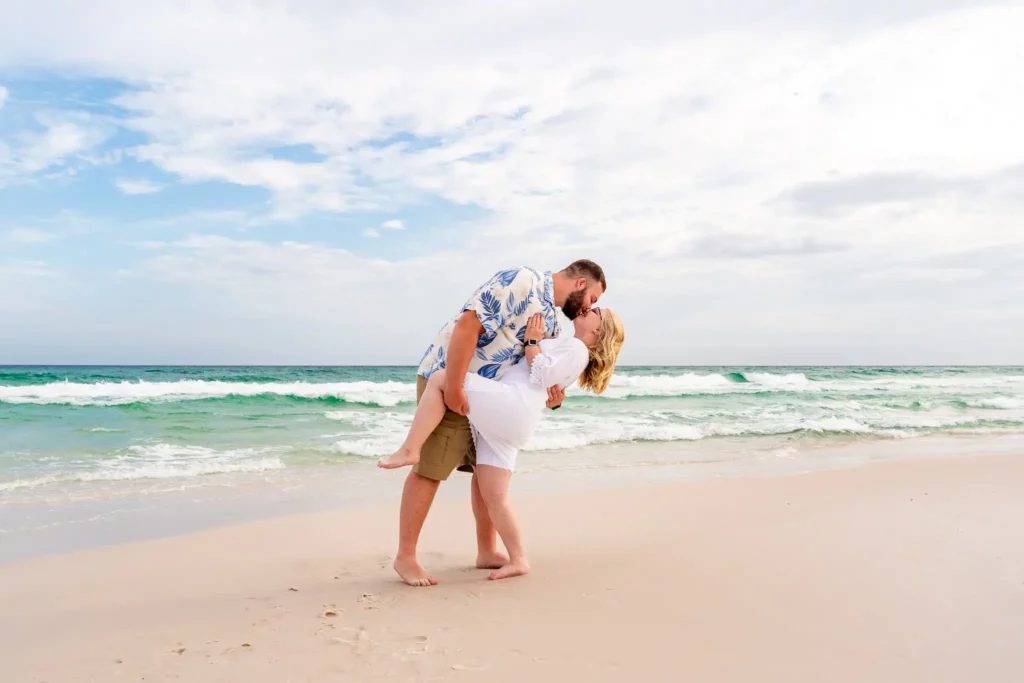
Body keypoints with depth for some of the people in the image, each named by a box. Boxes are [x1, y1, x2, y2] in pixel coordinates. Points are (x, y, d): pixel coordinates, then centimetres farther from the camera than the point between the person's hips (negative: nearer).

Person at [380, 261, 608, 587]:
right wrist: (453, 386, -29)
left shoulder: (557, 321, 11)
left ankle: (487, 551, 23)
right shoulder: (522, 281, -19)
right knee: (430, 470, -7)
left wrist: (552, 396, -4)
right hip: (448, 379, -10)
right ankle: (405, 556, 3)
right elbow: (467, 324, -27)